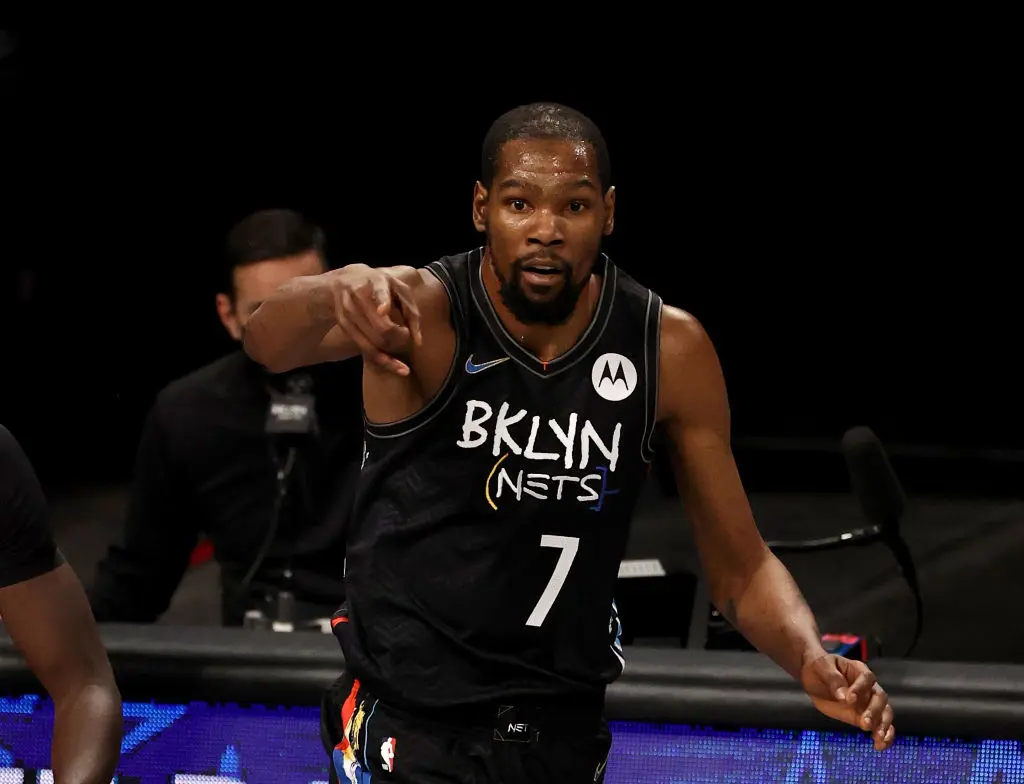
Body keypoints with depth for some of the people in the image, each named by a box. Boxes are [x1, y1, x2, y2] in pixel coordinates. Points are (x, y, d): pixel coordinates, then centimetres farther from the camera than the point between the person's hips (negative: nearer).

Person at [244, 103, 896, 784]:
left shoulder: (670, 349, -7)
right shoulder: (421, 310, -16)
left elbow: (740, 569, -1)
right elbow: (268, 342, -37)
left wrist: (813, 662, -21)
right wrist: (338, 293, -59)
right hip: (407, 727, -3)